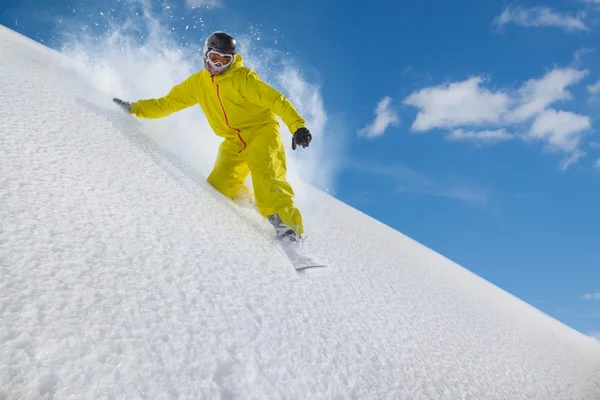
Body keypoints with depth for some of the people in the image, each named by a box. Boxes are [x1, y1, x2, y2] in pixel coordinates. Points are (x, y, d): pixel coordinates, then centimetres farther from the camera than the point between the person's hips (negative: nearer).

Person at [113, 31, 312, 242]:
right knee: (218, 187, -13)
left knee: (265, 172, -31)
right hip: (234, 142, 6)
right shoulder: (198, 82, 5)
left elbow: (277, 100, -20)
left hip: (261, 131, -5)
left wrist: (298, 126, -33)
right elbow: (169, 103, 13)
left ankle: (287, 223, -33)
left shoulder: (243, 78, -13)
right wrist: (134, 108, 6)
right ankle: (251, 204, 6)